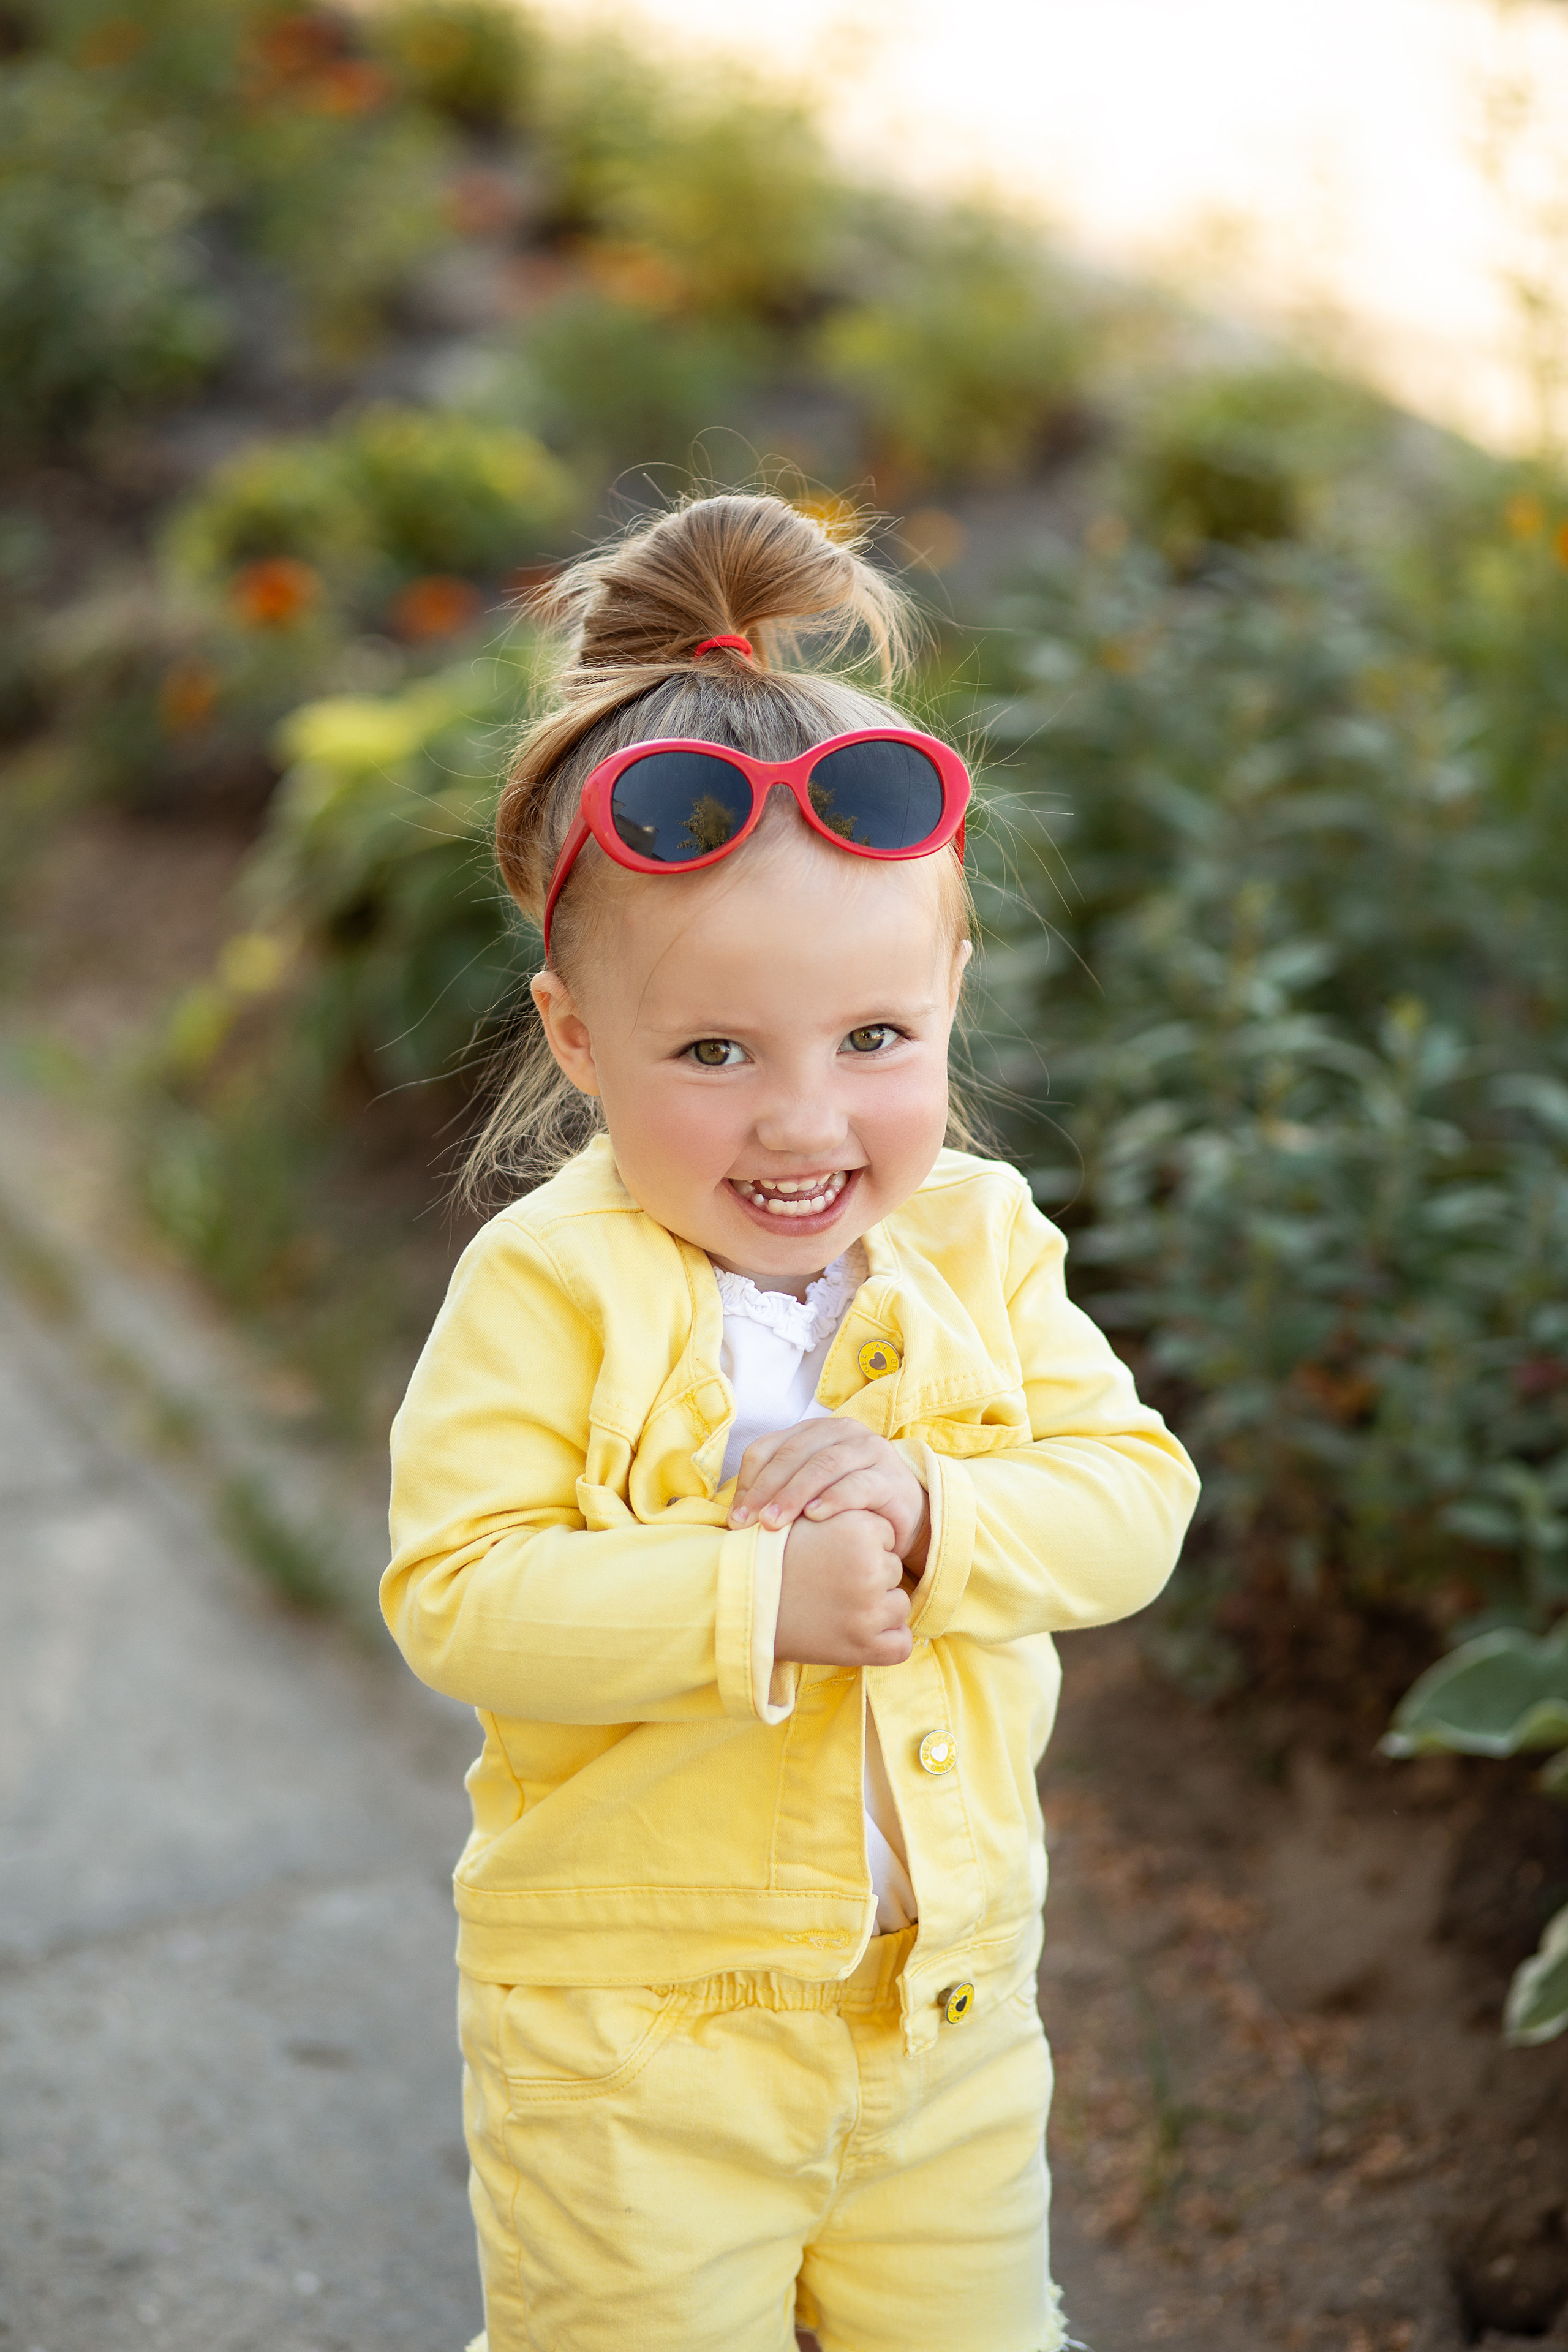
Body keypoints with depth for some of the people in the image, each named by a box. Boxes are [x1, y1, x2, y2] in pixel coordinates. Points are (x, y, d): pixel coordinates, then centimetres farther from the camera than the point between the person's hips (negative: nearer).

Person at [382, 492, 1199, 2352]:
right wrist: (759, 1599, -31)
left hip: (950, 1998, 4)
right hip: (631, 2031, -4)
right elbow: (453, 1596, -23)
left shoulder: (981, 1247, -4)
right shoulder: (550, 1292, -18)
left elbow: (1133, 1497, -9)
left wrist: (928, 1514, -27)